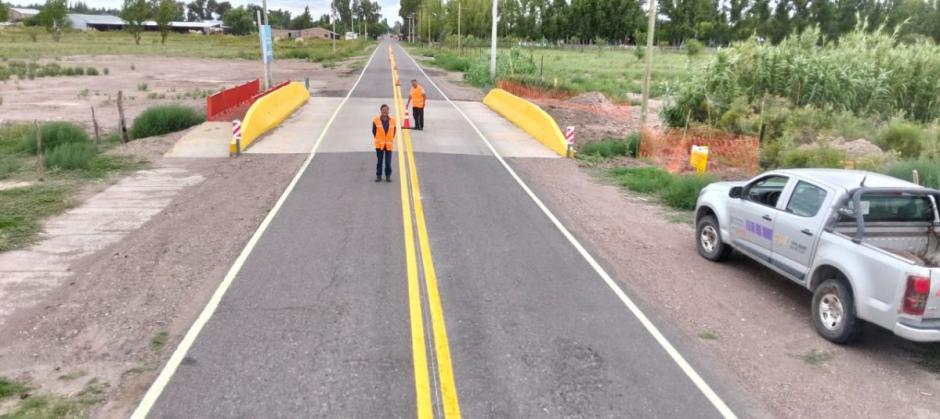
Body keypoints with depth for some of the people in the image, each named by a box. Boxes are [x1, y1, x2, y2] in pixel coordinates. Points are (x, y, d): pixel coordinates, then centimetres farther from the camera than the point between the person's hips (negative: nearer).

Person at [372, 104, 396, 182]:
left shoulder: (392, 120, -2)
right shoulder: (376, 120, -7)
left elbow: (394, 131, 8)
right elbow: (374, 131, 3)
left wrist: (391, 139, 6)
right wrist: (377, 139, 5)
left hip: (389, 144, 1)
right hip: (379, 144, -1)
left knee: (388, 162, 4)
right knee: (379, 161, 6)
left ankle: (388, 176, 16)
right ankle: (378, 176, 15)